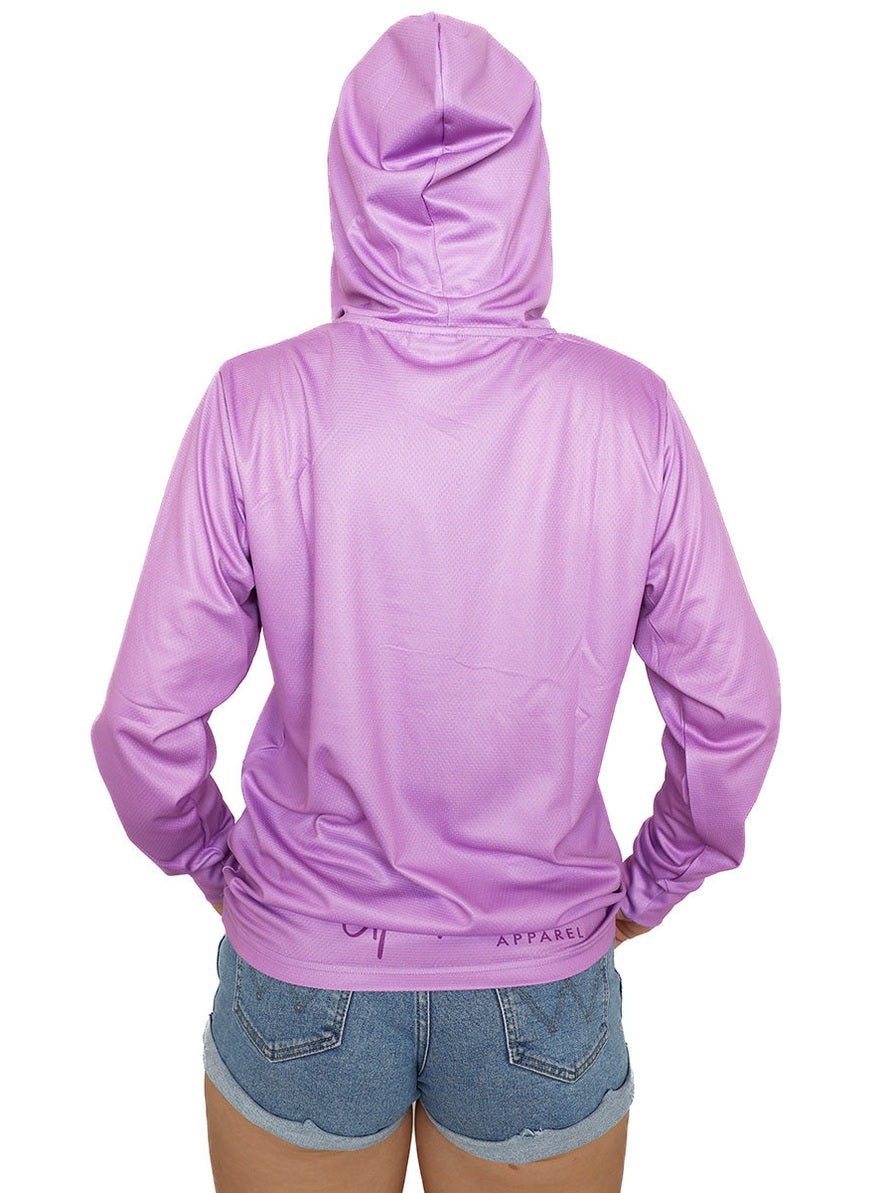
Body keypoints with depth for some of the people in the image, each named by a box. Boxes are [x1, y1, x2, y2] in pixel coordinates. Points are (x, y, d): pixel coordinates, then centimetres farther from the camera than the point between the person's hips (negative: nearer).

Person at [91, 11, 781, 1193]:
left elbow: (147, 721, -12)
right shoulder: (630, 411, -14)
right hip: (546, 980, 1)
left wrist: (215, 864, 7)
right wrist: (653, 884, 8)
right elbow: (733, 710, -8)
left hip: (303, 972, 0)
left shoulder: (259, 403, -17)